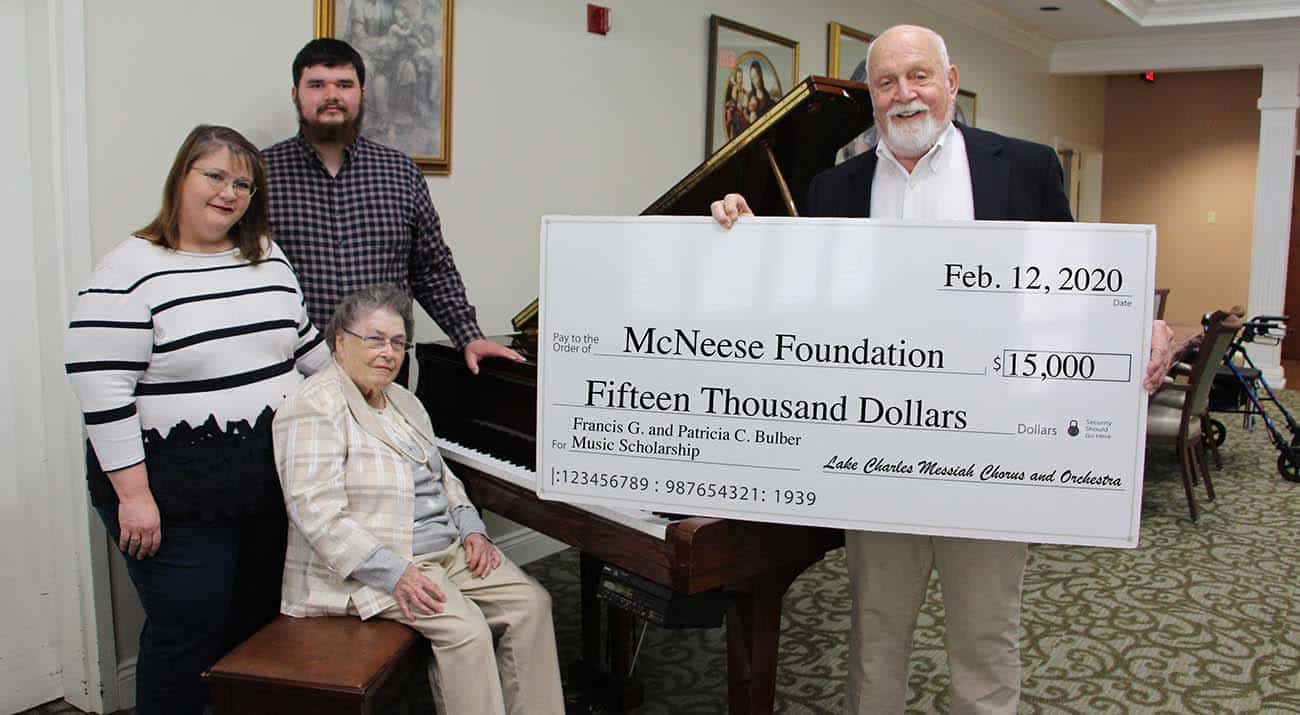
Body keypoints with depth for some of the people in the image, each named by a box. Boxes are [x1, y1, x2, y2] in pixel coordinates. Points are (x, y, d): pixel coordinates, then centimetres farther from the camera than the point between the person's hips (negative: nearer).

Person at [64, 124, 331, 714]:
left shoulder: (267, 257, 8)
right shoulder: (129, 273, -12)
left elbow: (305, 344, 20)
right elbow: (101, 391, -16)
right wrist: (133, 495, -18)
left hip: (271, 483, 6)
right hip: (177, 496, -6)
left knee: (257, 621, 16)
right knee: (189, 632, 3)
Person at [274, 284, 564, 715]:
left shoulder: (404, 402, 16)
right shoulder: (315, 408, -13)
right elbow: (316, 511, -22)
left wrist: (471, 530, 5)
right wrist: (393, 573, -26)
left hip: (445, 550, 9)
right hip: (369, 566, -8)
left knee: (531, 603, -6)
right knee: (465, 628, -27)